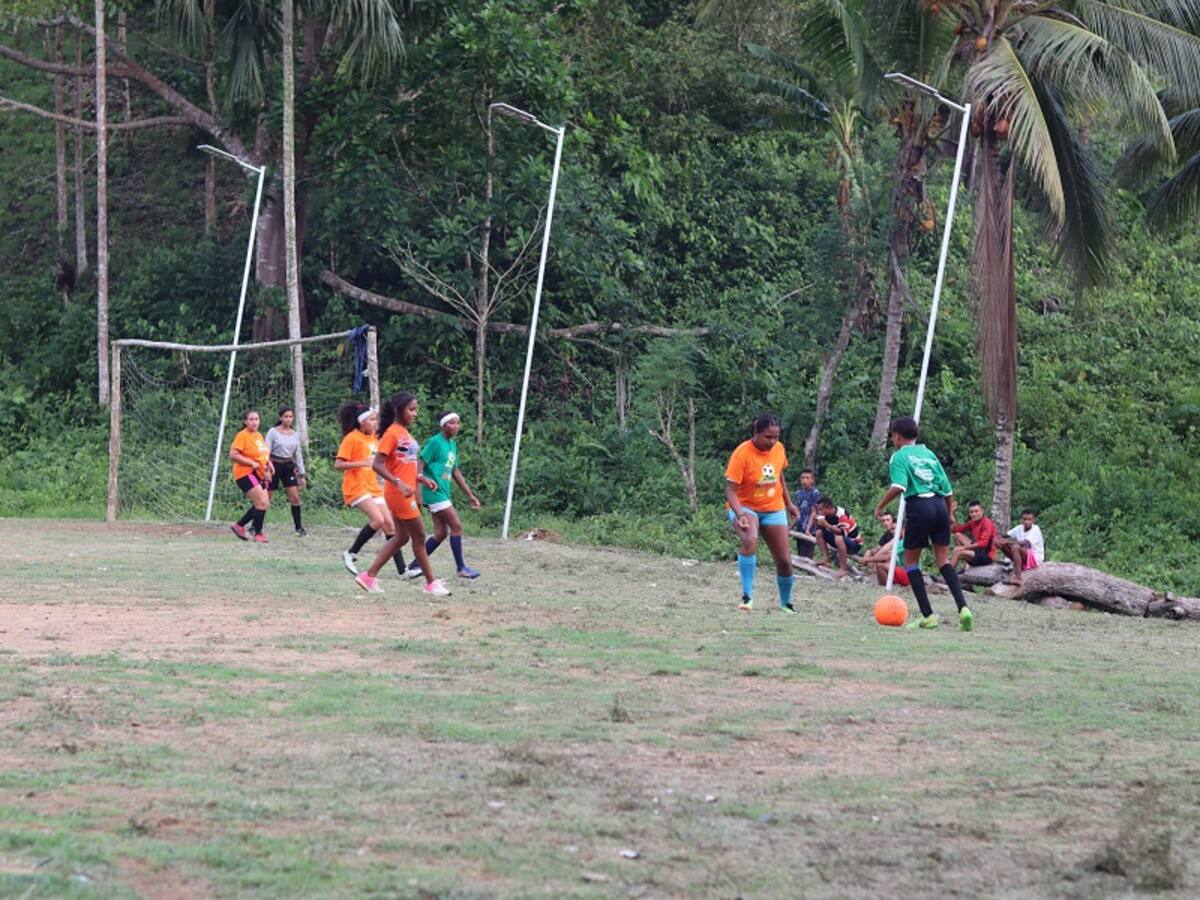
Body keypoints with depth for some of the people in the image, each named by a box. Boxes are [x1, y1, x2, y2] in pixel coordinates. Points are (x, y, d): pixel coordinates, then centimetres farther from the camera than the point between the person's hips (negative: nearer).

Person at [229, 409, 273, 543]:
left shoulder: (259, 436, 15)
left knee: (264, 505, 8)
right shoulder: (242, 436, -11)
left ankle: (239, 526, 20)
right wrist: (251, 463, -21)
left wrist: (268, 463, 11)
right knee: (262, 503, -15)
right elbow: (233, 455, -19)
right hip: (246, 473, -9)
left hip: (258, 475, 9)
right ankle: (258, 534, -5)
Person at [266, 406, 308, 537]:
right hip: (275, 465, -4)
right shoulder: (273, 432, -6)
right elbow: (266, 451, -9)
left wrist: (302, 475, 10)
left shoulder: (295, 435, 7)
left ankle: (298, 527, 3)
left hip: (288, 467, 4)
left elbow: (298, 455, 12)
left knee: (295, 497, -5)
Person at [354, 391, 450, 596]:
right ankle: (431, 583, 8)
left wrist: (421, 478, 10)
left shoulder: (405, 433, 13)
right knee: (419, 536, -1)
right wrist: (399, 483, -28)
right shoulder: (392, 433, -14)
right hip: (398, 493, -9)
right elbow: (378, 464, -20)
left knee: (401, 537, 11)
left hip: (407, 492, 9)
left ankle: (369, 577, 12)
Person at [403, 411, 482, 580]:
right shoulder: (435, 442, -11)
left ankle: (415, 566, 12)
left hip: (443, 493, 9)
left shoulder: (453, 444, 15)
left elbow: (455, 471, 22)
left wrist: (470, 494, 21)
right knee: (456, 525, -8)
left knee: (441, 532, 6)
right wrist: (418, 493, -18)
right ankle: (461, 568, 0)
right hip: (435, 491, -9)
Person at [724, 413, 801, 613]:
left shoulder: (778, 449, -6)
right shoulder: (742, 454, -23)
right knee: (749, 541, -36)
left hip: (773, 509, 5)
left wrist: (789, 503, 17)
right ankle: (747, 596, -32)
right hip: (745, 507, -5)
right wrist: (740, 515, -39)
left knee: (784, 560, 4)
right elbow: (731, 489, -25)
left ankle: (786, 603, 28)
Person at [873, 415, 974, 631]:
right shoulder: (929, 454, 19)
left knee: (911, 560, 7)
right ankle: (963, 607, -8)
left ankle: (928, 616, 0)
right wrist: (950, 512, 30)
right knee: (943, 559, 11)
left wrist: (881, 506, -5)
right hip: (939, 505, 5)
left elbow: (899, 486, -16)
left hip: (918, 506, -5)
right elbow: (947, 489, 18)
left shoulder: (900, 456, 1)